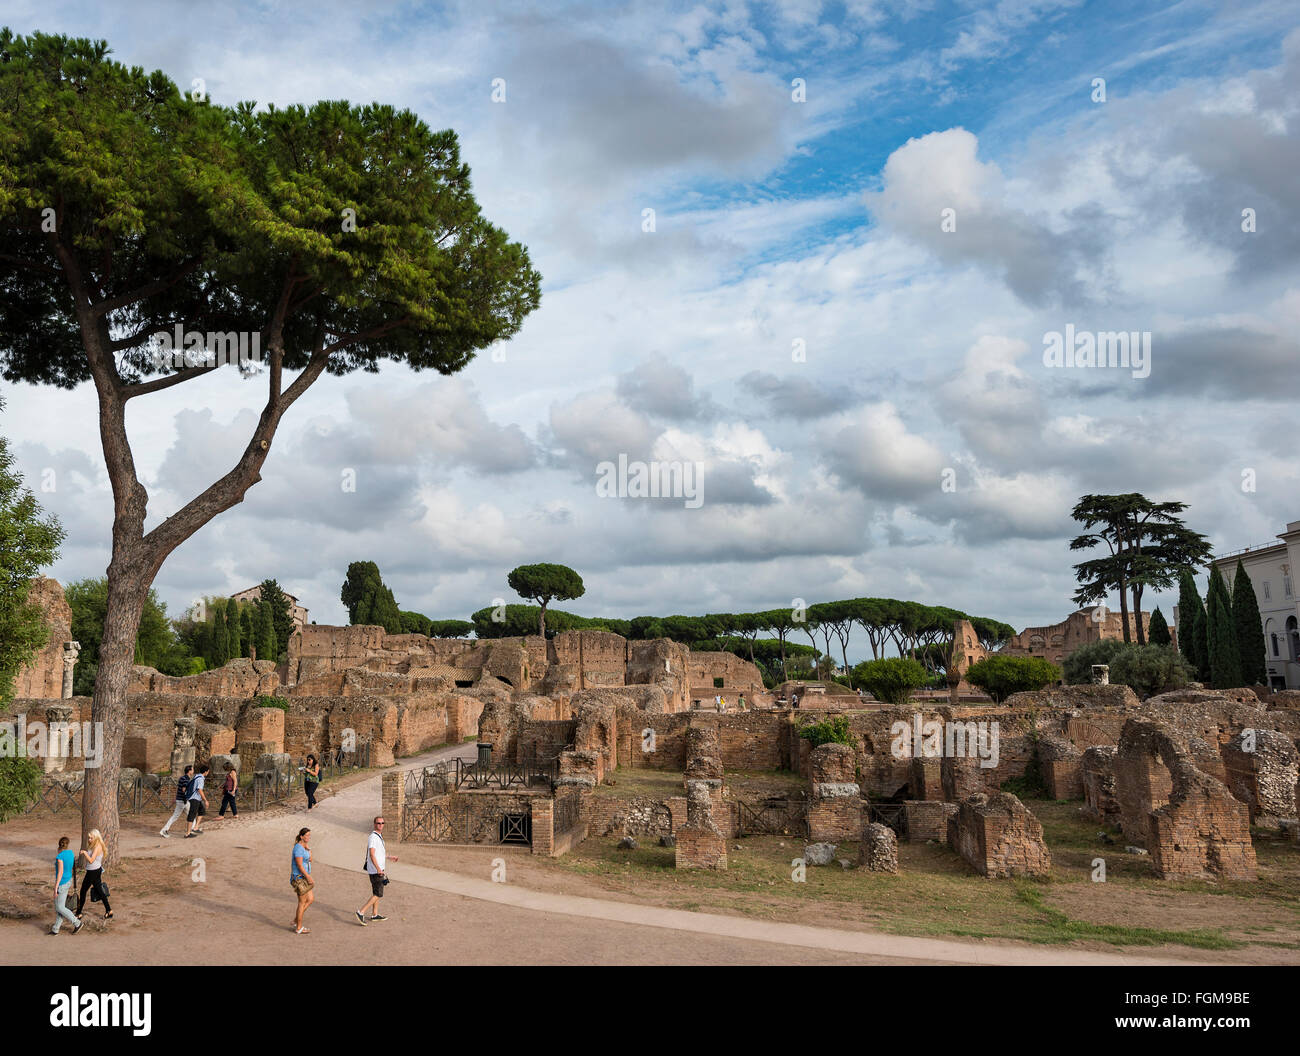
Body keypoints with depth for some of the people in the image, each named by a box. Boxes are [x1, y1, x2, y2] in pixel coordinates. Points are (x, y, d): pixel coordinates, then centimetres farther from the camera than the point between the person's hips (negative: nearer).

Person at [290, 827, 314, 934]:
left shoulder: (305, 846, 10)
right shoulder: (298, 848, -19)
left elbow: (310, 860, 11)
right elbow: (299, 865, -22)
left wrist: (309, 850, -4)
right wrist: (308, 877, -17)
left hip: (304, 876, 9)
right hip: (299, 878, -9)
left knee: (311, 899, 12)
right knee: (302, 902, 1)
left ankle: (296, 921, 22)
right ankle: (298, 928, 12)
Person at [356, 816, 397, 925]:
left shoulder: (379, 836, 14)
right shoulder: (373, 837, -18)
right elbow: (372, 854, -27)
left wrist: (391, 857, 36)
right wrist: (378, 868, -34)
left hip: (378, 869, 10)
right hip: (375, 870, -10)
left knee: (376, 893, 16)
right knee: (378, 894, -9)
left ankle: (375, 914, 24)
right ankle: (361, 912, -10)